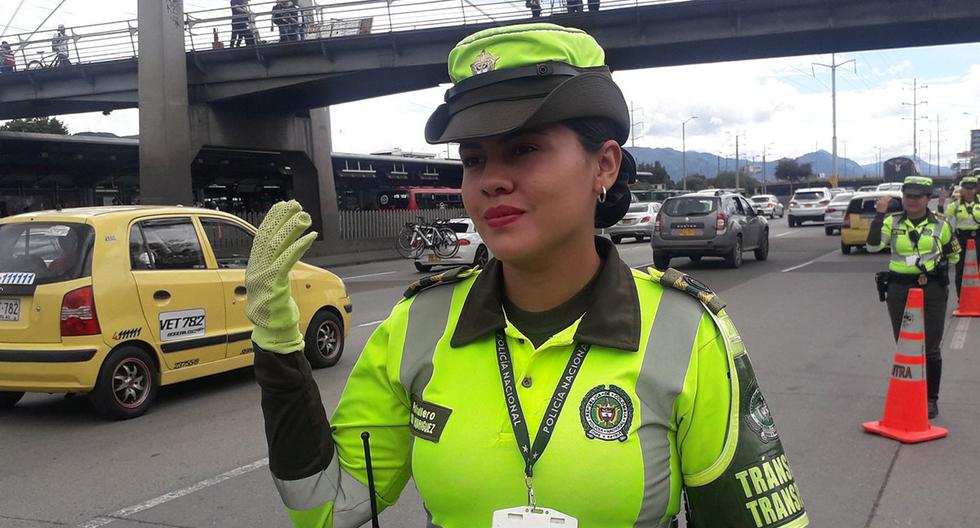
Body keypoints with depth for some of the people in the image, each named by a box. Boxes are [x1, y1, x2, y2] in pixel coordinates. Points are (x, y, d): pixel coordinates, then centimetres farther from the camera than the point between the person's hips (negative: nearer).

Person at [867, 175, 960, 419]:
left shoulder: (940, 224, 3)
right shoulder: (892, 222, 3)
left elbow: (953, 255, 16)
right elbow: (873, 246, -14)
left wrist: (936, 264, 1)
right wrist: (879, 214, -17)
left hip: (932, 291, -1)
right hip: (899, 290, 1)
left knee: (931, 348, 3)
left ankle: (931, 399, 14)